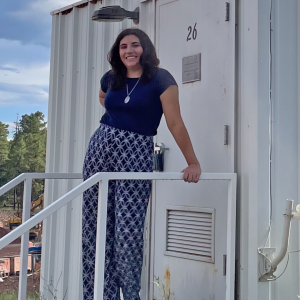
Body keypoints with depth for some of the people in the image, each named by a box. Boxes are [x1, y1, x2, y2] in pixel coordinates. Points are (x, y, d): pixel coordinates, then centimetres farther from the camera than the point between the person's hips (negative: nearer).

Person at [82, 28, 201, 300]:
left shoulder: (160, 79, -6)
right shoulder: (110, 78, 9)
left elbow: (175, 123, -10)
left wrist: (193, 163, -13)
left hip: (136, 153, -5)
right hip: (100, 146, 5)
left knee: (128, 231, -11)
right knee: (94, 228, 5)